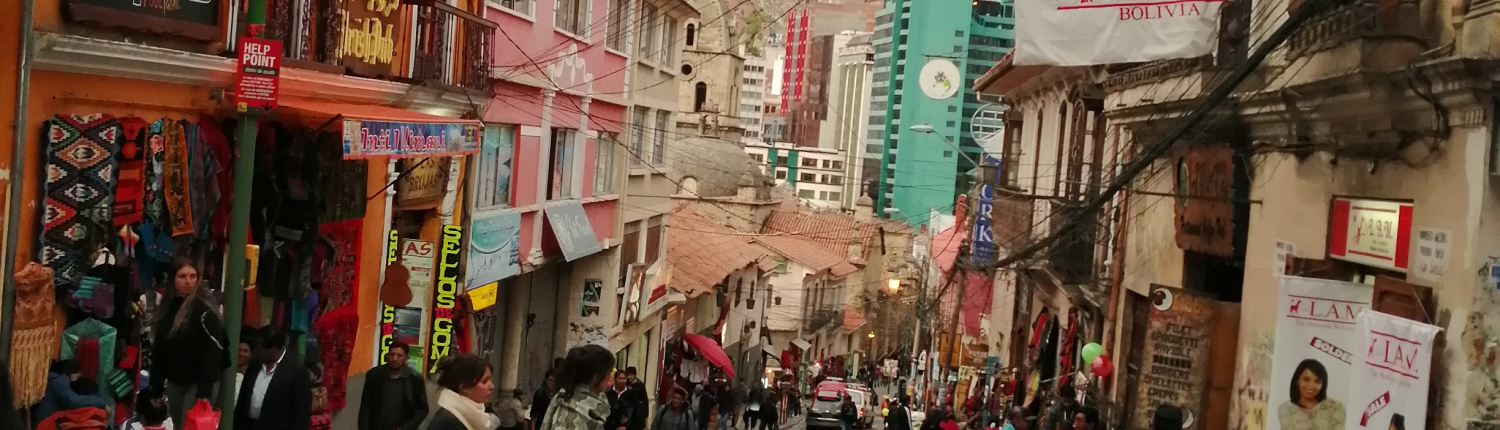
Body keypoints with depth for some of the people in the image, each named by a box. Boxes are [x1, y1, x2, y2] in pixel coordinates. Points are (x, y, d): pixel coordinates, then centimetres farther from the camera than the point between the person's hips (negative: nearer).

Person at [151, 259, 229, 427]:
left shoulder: (204, 309, -14)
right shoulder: (167, 307, 8)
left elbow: (213, 350, -18)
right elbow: (159, 348, 12)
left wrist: (205, 391, -22)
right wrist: (155, 386, 10)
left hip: (198, 382, -6)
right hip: (174, 381, 7)